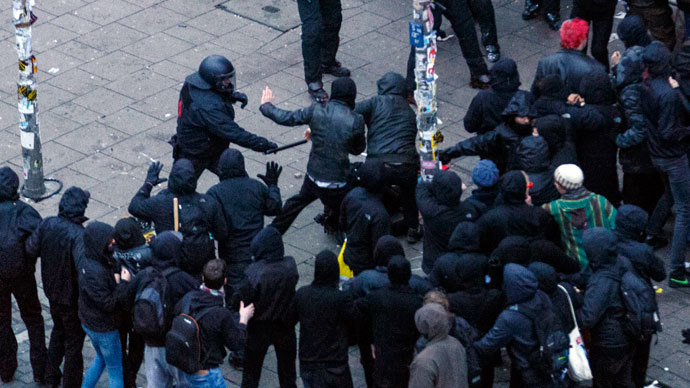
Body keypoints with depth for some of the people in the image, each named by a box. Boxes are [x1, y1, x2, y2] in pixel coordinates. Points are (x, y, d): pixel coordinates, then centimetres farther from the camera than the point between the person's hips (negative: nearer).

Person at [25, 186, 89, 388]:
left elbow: (31, 249, -6)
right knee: (74, 341, 13)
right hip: (72, 297, -6)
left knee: (59, 330, 30)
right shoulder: (78, 235, -31)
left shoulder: (48, 224, -14)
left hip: (52, 290, 6)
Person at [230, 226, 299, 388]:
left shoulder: (255, 274, -29)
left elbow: (237, 303, -21)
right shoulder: (290, 267, -19)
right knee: (287, 373, 22)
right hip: (285, 327, 3)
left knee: (250, 375, 16)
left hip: (259, 329, -3)